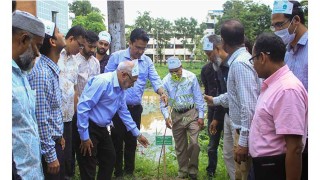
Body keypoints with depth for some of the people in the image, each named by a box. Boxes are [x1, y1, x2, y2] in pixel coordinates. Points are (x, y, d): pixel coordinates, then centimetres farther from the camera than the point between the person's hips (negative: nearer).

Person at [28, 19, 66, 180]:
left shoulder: (52, 69, 6)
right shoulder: (41, 73, -23)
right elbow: (41, 119, -24)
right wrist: (50, 156, -20)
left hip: (55, 141, 9)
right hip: (48, 146, -9)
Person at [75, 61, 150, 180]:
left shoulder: (120, 89, 7)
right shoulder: (103, 81, -23)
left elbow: (124, 112, 19)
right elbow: (83, 107, -26)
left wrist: (137, 134, 21)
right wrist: (84, 136, -23)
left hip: (102, 128, 9)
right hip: (88, 128, -9)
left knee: (110, 159, 18)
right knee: (89, 169, -1)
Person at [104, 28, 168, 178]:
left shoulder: (147, 61, 5)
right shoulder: (116, 57, -6)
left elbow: (155, 79, -2)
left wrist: (162, 93, -23)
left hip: (135, 108, 4)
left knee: (132, 140, 14)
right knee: (117, 140, 5)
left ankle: (129, 171, 28)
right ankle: (118, 172, 19)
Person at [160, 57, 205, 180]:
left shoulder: (191, 77, -11)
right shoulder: (166, 81, -6)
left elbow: (198, 97, -6)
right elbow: (163, 101, 0)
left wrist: (201, 116, -7)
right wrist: (166, 116, -14)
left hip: (191, 113, -2)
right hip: (176, 115, 2)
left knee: (194, 143, -10)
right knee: (180, 146, 11)